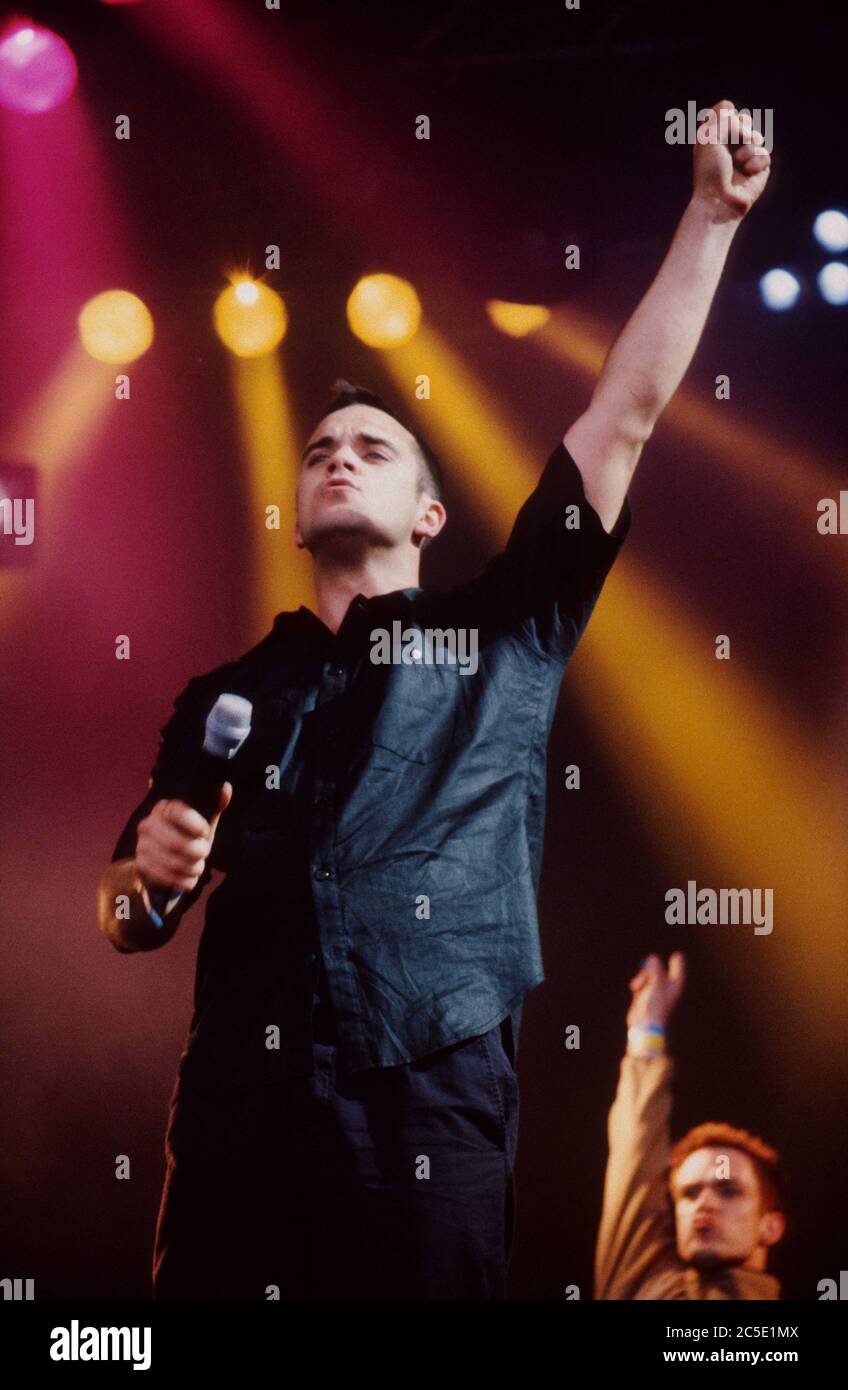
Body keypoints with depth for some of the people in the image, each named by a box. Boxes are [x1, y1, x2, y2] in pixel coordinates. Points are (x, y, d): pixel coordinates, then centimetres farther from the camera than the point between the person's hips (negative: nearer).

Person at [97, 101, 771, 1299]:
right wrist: (148, 876, -3)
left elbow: (627, 412, 8)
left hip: (433, 1120, -2)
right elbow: (132, 925, 20)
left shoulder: (504, 640, 11)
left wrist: (712, 214, 9)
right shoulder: (226, 697, 17)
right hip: (238, 1118, 2)